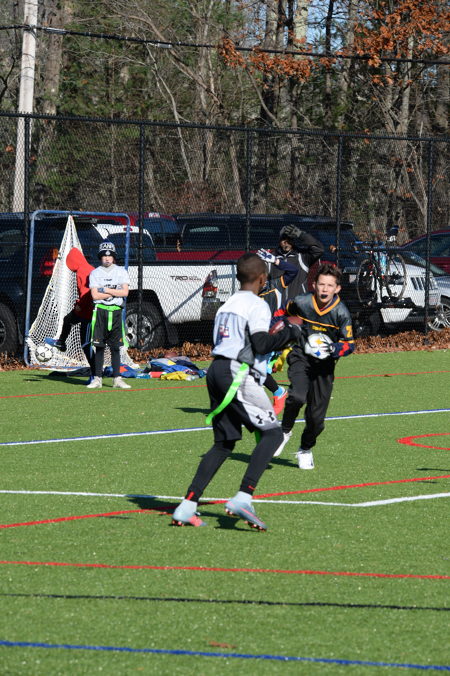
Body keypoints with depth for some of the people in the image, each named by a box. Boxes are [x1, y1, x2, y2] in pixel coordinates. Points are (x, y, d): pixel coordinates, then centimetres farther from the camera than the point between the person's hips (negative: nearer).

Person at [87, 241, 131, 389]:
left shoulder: (121, 272, 6)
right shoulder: (95, 273, 4)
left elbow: (125, 292, -6)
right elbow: (95, 295, -7)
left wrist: (105, 290, -10)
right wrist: (115, 292, -9)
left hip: (116, 311, 0)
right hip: (100, 311, 0)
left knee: (115, 347, 1)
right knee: (99, 346, 0)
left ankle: (117, 378, 2)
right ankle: (98, 378, 2)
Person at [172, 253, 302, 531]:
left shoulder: (227, 305, 19)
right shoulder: (257, 305, -6)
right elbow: (261, 344, -15)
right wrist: (289, 333, 0)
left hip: (217, 371, 9)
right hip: (238, 375, -9)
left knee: (224, 443, 12)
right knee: (272, 433, -4)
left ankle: (187, 506, 4)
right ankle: (243, 497, -18)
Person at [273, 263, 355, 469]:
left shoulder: (341, 313, -13)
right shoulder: (301, 303, -11)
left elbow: (349, 344, -7)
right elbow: (282, 316, 12)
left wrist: (335, 349, -27)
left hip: (324, 364, 1)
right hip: (300, 357, -1)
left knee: (316, 417, 1)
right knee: (297, 396, -29)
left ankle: (305, 449, 31)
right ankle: (285, 431, 0)